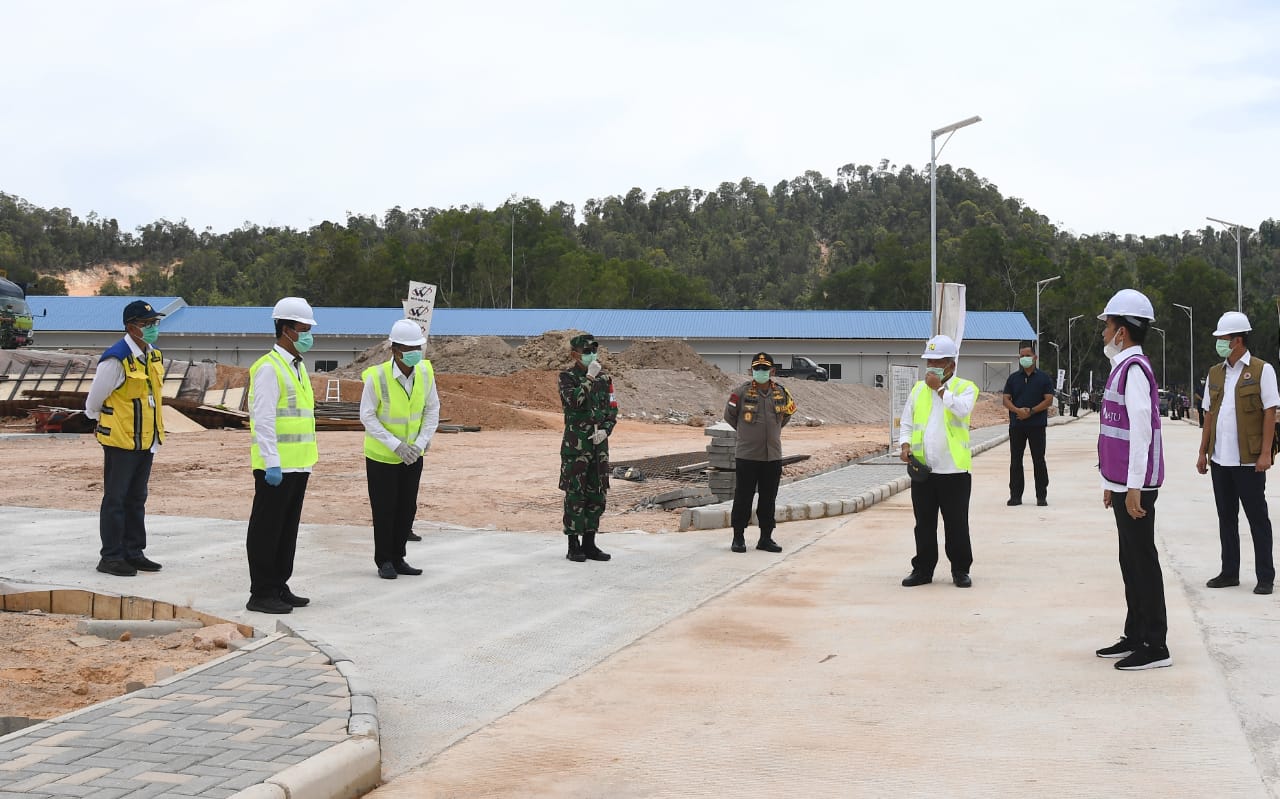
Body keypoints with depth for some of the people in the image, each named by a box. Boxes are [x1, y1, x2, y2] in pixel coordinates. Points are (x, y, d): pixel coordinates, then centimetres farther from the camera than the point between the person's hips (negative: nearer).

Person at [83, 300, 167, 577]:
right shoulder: (116, 359, -17)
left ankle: (134, 552, 22)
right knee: (116, 499, -1)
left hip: (146, 441, 8)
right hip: (120, 441, -8)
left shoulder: (154, 356, 8)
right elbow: (94, 400, -9)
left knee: (137, 499, 14)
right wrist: (101, 424, 7)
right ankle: (111, 557, 6)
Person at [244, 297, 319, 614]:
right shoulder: (268, 368, -13)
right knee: (266, 530, -2)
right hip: (276, 466, -9)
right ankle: (261, 594, 3)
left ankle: (279, 588, 21)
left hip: (298, 465, 9)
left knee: (288, 529, 13)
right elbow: (263, 420, -18)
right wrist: (272, 463, -22)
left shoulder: (298, 367, 16)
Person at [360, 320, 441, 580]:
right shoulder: (376, 376, -22)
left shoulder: (425, 372, -10)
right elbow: (367, 417, -16)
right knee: (384, 510, 2)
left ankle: (398, 559, 23)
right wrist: (396, 445, -21)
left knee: (407, 509, 10)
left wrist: (421, 443, -12)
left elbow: (432, 409, -1)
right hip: (381, 455, -4)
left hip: (413, 456, 4)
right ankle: (384, 561, 15)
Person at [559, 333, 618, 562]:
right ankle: (574, 546, 3)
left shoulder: (604, 377, 10)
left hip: (599, 443, 5)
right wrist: (589, 378, -21)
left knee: (597, 496, 8)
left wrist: (605, 430, -5)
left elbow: (613, 409, 11)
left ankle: (589, 543, 17)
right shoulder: (568, 376, -5)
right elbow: (574, 401, -23)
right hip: (576, 444, -5)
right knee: (575, 496, -3)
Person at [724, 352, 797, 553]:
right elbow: (729, 414, 7)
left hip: (773, 456, 3)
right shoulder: (742, 392, -7)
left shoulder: (782, 392, 3)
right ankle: (738, 537, 10)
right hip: (746, 455, -3)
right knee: (743, 497, 1)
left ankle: (766, 538, 17)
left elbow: (788, 413, 22)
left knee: (769, 499, 8)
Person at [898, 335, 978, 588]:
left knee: (956, 523, 3)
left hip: (954, 469, -4)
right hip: (922, 468, 4)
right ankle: (922, 569, 17)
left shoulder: (965, 387, 0)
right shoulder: (918, 389, 13)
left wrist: (939, 388, -16)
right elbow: (906, 422, 14)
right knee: (924, 523, 9)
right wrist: (905, 446, -3)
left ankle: (960, 570, 13)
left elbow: (963, 409, -21)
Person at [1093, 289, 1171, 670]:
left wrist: (1134, 488, -22)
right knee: (1131, 561, 15)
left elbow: (1141, 429, -21)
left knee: (1143, 563, -5)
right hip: (1124, 484, 10)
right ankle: (1135, 637, 23)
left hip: (1135, 486, -10)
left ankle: (1155, 647, 0)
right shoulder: (1123, 367, 15)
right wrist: (1112, 484, 22)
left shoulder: (1134, 369, -16)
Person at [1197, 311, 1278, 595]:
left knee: (1257, 518, 1)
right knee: (1226, 518, 11)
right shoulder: (1215, 374, 12)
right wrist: (1203, 452, 11)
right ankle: (1230, 572, 20)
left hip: (1249, 460, -6)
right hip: (1220, 459, 6)